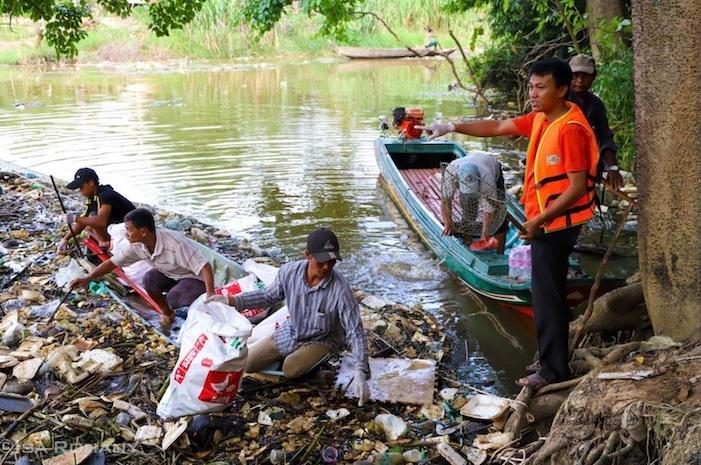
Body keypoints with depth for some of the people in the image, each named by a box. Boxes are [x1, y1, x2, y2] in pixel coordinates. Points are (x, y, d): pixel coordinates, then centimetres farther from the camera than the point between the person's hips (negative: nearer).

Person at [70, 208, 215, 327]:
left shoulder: (175, 243, -35)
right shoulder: (137, 246, -15)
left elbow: (205, 267, -35)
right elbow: (112, 262, -6)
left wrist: (211, 297, -43)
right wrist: (87, 278, -17)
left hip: (194, 278, -7)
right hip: (171, 276, 7)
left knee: (173, 297, -32)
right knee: (149, 279, -21)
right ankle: (167, 313, 3)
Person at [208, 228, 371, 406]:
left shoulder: (340, 288, -32)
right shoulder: (289, 271, -20)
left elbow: (356, 332, -29)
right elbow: (269, 296, 0)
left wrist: (360, 373, -40)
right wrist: (231, 300, -10)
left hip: (321, 339, -4)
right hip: (290, 332, 4)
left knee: (290, 370, -29)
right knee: (248, 364, 2)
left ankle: (314, 356, 3)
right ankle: (292, 353, 23)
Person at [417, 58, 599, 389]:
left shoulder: (570, 128, -21)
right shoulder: (541, 119, 7)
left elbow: (578, 187, -23)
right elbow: (498, 127, 14)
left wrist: (538, 220, -20)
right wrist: (453, 127, 5)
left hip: (555, 223, -10)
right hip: (546, 221, 10)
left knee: (547, 296, -2)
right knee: (548, 293, 19)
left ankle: (553, 371, 9)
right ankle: (553, 356, 33)